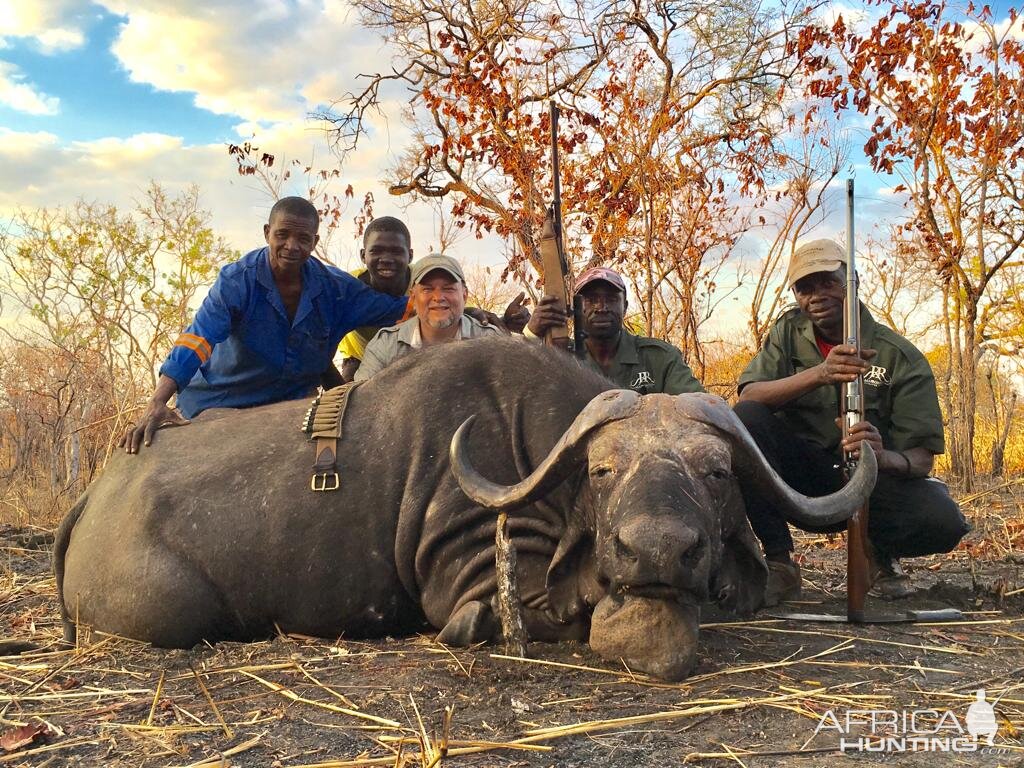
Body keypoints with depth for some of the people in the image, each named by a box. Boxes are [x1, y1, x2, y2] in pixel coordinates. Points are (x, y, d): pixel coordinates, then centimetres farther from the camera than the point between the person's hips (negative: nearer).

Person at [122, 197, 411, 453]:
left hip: (286, 409, 3)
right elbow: (196, 340, -28)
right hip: (216, 407, -3)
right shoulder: (237, 280, -17)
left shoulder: (335, 288, -7)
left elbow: (398, 306, -3)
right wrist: (156, 404, -38)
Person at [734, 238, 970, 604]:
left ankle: (881, 553, 7)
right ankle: (778, 562, -18)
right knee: (745, 418, -27)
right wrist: (818, 373, -36)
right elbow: (748, 396, -19)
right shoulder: (789, 331, -1)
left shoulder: (902, 357, -7)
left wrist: (884, 457, -38)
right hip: (798, 475, 1)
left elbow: (922, 457, -13)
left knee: (943, 520, -31)